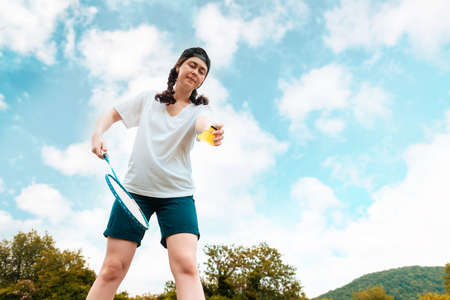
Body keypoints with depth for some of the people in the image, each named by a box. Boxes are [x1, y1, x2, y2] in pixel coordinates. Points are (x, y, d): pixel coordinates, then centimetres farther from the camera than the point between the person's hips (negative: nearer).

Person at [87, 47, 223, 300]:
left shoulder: (199, 110, 5)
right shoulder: (147, 100, 11)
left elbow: (203, 124, -19)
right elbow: (111, 114, 21)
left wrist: (212, 133, -44)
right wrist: (98, 134, -1)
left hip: (177, 194, -1)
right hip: (135, 189, 1)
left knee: (186, 266, -18)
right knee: (113, 268, -1)